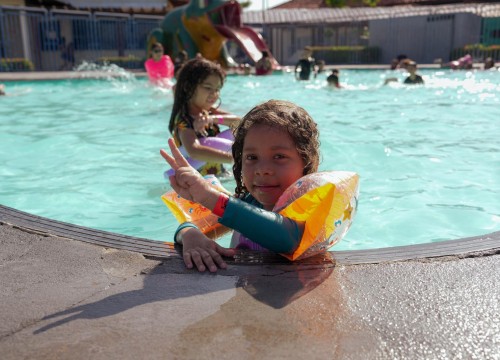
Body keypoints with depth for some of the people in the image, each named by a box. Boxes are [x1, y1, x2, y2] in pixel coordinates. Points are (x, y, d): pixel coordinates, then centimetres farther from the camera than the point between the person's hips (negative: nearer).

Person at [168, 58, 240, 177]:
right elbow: (194, 151, -39)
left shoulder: (208, 112, 6)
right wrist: (233, 158, -47)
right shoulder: (183, 121, -19)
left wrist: (213, 119, -26)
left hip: (217, 174, 9)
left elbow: (238, 121, -8)